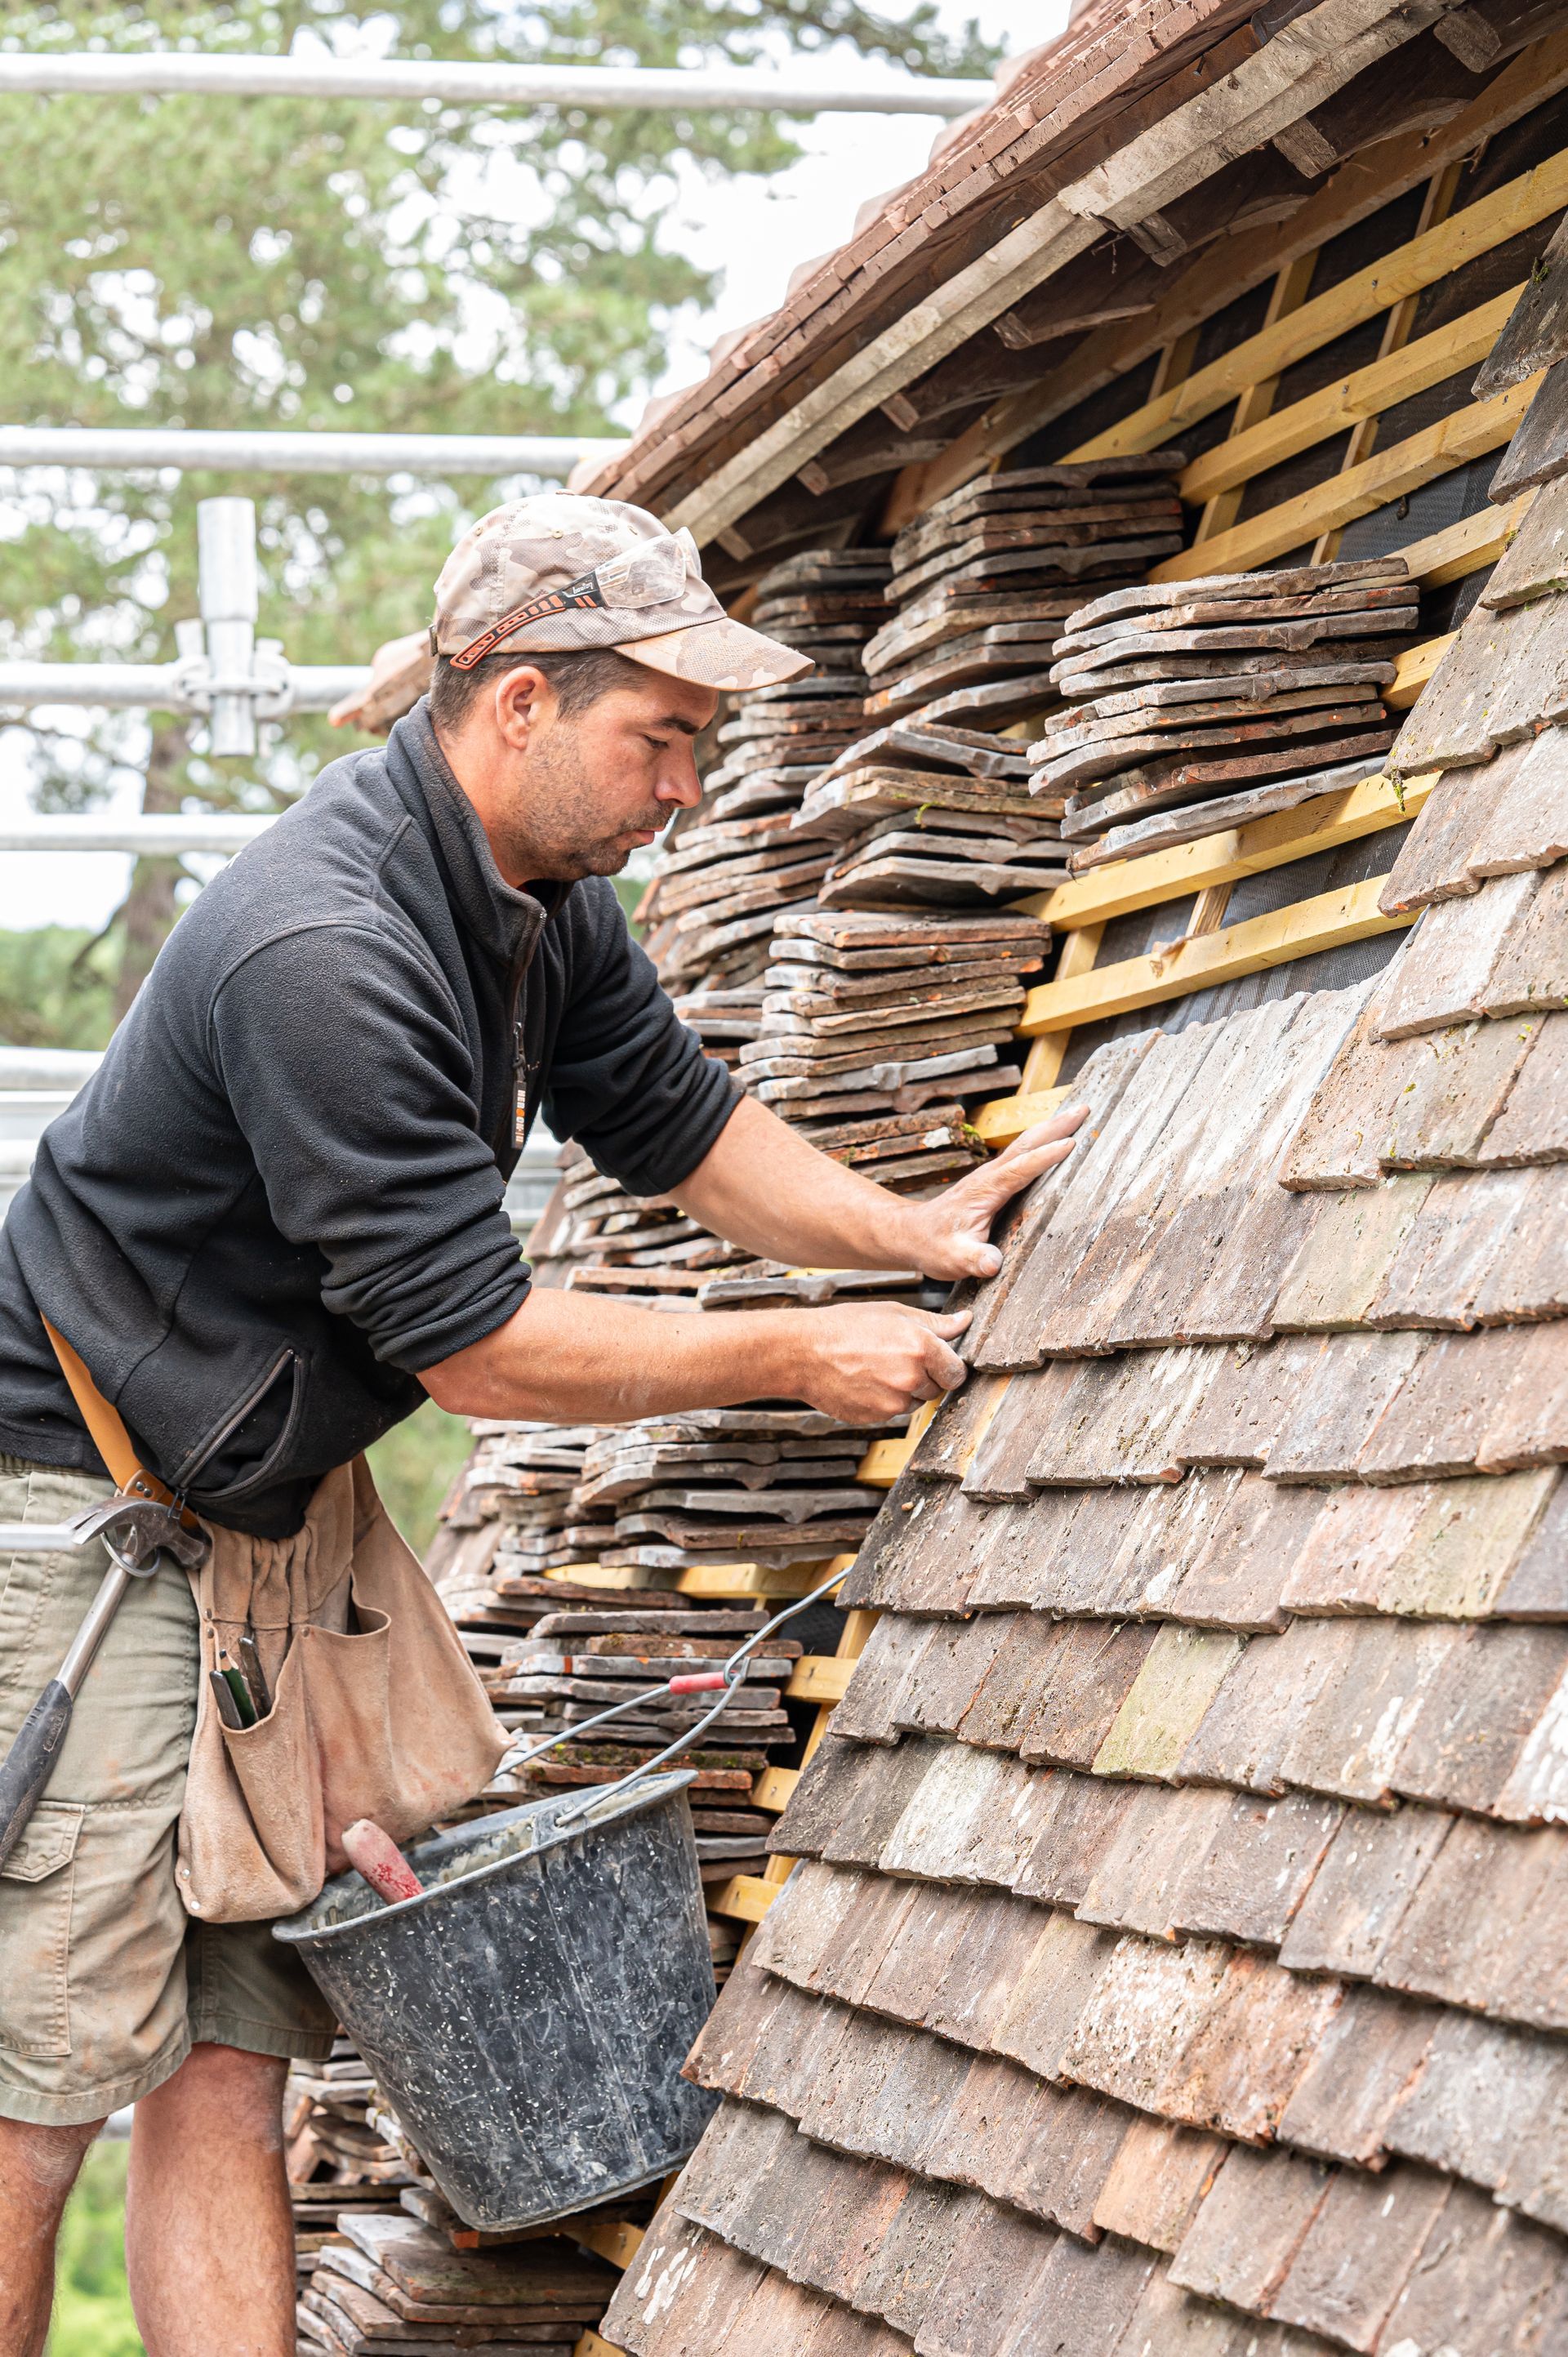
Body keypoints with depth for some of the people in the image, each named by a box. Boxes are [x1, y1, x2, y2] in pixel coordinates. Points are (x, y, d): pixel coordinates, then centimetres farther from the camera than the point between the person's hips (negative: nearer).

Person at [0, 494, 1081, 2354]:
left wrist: (905, 1231, 5)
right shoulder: (323, 955, -27)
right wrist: (798, 1356, -13)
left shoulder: (546, 901, 4)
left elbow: (673, 1119, 20)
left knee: (224, 2059, 5)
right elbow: (478, 1347, -23)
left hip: (252, 1507, 9)